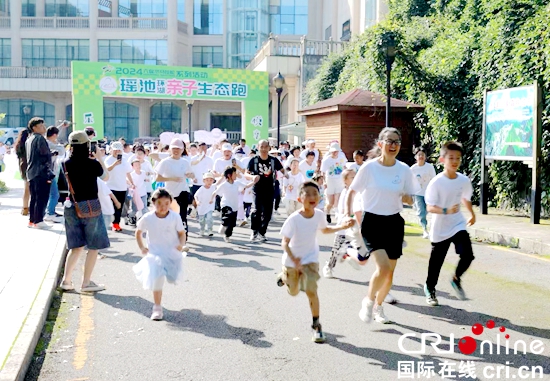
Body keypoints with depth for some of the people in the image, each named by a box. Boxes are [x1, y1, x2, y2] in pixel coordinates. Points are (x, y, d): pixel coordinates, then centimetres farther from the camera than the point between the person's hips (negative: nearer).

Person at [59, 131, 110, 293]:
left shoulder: (66, 164, -2)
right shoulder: (93, 164, -13)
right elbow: (106, 177, 4)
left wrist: (91, 159, 15)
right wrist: (99, 158, 11)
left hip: (72, 207, 5)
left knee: (77, 246, 16)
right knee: (93, 247, 8)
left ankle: (66, 281, 14)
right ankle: (86, 283, 10)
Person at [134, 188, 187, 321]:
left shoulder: (175, 217, -11)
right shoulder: (147, 218, -9)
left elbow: (182, 233, -4)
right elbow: (138, 232, 7)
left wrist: (181, 244, -24)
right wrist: (141, 247, -3)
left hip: (172, 253, 1)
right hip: (155, 254, -1)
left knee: (173, 278, 10)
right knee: (157, 279, -15)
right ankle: (157, 308, -1)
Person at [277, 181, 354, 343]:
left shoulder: (319, 215, -15)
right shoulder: (293, 219, -28)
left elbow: (325, 230, 7)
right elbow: (285, 243, -22)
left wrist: (342, 226, -6)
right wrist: (294, 260, -35)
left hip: (311, 259, 1)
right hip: (292, 260, -1)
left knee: (311, 291, -14)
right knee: (293, 292, 19)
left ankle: (316, 325, 1)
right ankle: (283, 276, 53)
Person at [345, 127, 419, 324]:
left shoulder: (404, 170, 0)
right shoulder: (369, 167, -9)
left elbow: (409, 199, 9)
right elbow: (351, 191, -2)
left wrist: (407, 198, -14)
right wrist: (347, 212, -16)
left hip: (394, 223, 4)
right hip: (372, 222, -4)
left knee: (390, 271, 8)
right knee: (383, 266, -19)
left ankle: (378, 306, 33)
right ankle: (368, 301, 8)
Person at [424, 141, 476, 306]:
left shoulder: (464, 180, -4)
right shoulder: (436, 182, -17)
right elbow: (430, 207, -20)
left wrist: (472, 214, 28)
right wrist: (446, 211, -36)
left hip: (458, 225, 3)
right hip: (440, 229, -3)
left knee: (467, 255, -14)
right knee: (436, 262, 8)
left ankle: (456, 279, 16)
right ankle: (430, 288, 34)